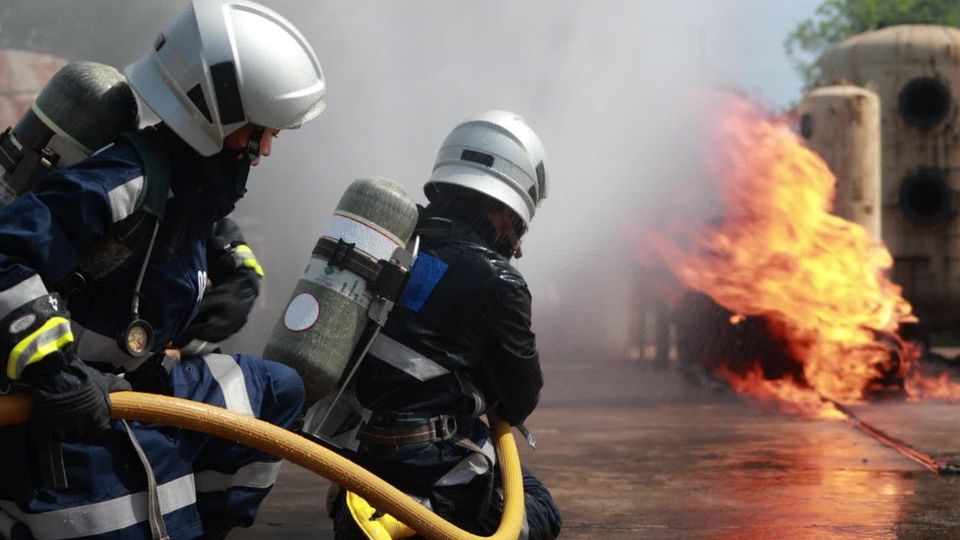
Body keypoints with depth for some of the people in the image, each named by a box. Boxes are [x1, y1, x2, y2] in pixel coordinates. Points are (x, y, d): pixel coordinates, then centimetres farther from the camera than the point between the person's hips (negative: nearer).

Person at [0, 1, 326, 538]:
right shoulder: (129, 181, -24)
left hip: (127, 385, 9)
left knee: (278, 393, 14)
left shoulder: (196, 181, 6)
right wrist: (53, 369, -31)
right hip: (63, 413, -9)